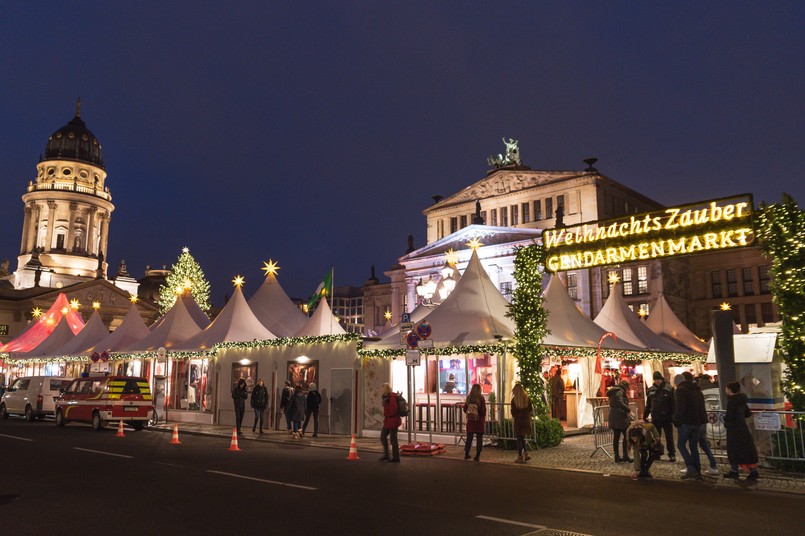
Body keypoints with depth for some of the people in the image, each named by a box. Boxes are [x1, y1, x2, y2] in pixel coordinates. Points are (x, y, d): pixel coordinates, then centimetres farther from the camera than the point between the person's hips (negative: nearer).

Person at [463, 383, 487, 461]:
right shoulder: (481, 398, -13)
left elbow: (465, 410, 5)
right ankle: (477, 456, 3)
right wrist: (484, 420, 5)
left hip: (470, 420, 4)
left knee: (469, 437, 14)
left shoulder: (469, 398, -1)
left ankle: (466, 454, 19)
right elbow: (483, 410, -11)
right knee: (479, 438, 4)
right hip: (479, 421, -3)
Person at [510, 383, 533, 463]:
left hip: (518, 420, -3)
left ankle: (520, 457, 7)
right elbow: (530, 410, 3)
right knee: (523, 437, 19)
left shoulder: (514, 400, -12)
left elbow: (513, 412, -9)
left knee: (519, 438, 5)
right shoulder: (527, 398, -3)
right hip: (526, 419, 3)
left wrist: (514, 417, 13)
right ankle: (525, 453, 8)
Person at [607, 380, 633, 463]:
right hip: (620, 417, -9)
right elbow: (620, 403, -24)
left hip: (613, 418, 9)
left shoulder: (612, 392, 19)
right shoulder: (619, 392, -10)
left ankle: (617, 457, 11)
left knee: (616, 437, 9)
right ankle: (625, 456, -3)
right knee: (627, 436, -1)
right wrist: (629, 410, -15)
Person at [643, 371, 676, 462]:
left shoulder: (669, 389, -8)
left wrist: (673, 417, -16)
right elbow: (648, 405, 11)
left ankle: (672, 454, 14)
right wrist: (645, 416, 9)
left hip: (667, 418, -4)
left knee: (669, 437, 5)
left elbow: (673, 404, -11)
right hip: (655, 418, 4)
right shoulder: (651, 390, 4)